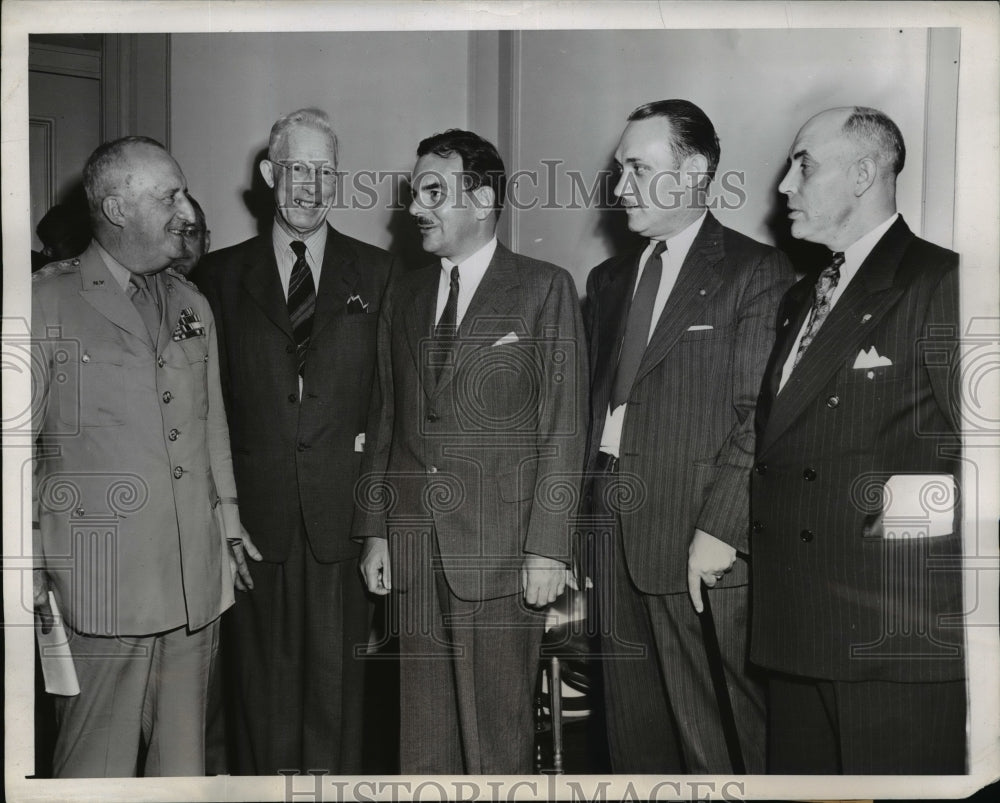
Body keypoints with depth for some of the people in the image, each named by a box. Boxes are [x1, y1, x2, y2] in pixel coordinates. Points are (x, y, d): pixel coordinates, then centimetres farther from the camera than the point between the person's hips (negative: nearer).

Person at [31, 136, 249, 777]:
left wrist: (228, 526, 14)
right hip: (98, 582, -5)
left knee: (184, 759, 13)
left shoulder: (193, 305, 14)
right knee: (97, 767, 4)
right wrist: (28, 569, -5)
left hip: (195, 580, 5)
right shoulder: (46, 303, -4)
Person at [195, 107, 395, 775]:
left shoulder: (376, 271, 8)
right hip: (255, 513, 1)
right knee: (260, 684, 7)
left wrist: (373, 445, -5)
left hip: (343, 515, 0)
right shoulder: (221, 273, 8)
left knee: (337, 677, 5)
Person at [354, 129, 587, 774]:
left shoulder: (545, 289, -2)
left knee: (497, 736, 4)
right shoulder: (405, 295, 14)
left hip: (500, 551, -4)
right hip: (415, 550, 5)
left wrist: (548, 547, -11)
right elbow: (386, 420, 15)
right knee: (423, 735, 12)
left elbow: (563, 426, -6)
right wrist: (376, 530, 9)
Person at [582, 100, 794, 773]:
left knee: (713, 742, 1)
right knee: (634, 735, 14)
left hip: (700, 548, -6)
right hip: (614, 540, 6)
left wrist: (720, 529, -16)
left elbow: (760, 416, -10)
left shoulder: (757, 272, -3)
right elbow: (597, 405, 14)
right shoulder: (608, 280, 17)